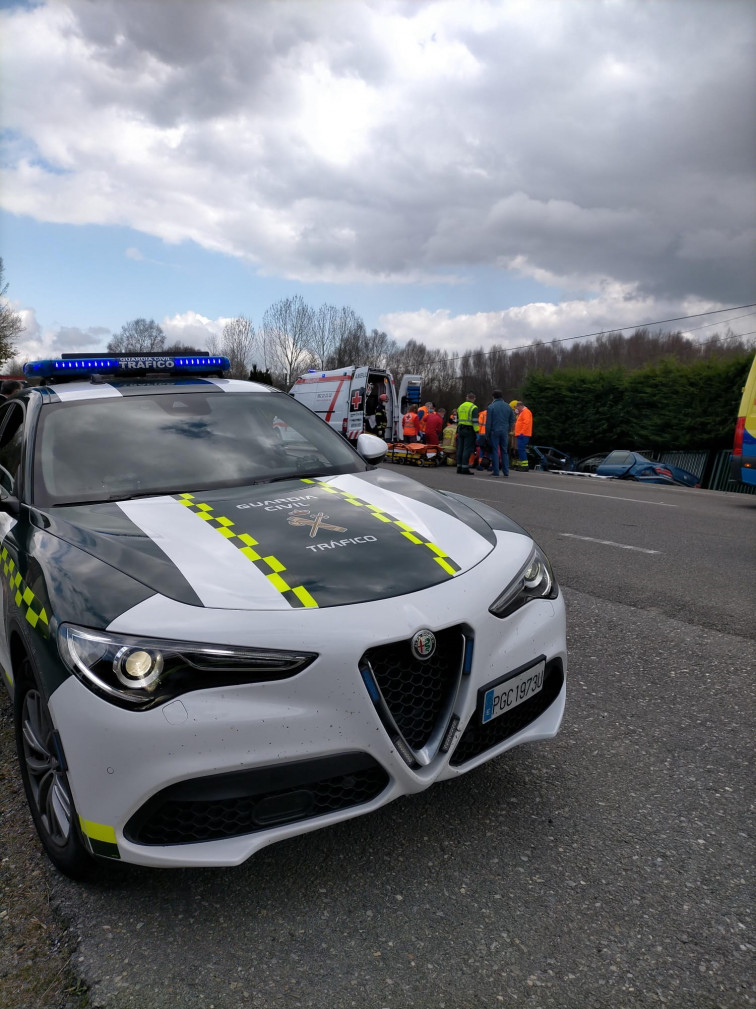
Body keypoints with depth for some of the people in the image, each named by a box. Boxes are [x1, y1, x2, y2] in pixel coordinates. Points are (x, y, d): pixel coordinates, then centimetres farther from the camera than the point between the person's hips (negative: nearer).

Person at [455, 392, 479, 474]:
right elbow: (475, 421, -15)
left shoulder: (460, 407, 15)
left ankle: (459, 467, 13)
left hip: (460, 429, 7)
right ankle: (465, 468, -8)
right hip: (469, 430, -7)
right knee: (467, 449, -6)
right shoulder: (473, 408, -7)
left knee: (460, 448, 10)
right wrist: (477, 431, -13)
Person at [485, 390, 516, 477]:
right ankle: (506, 472, 7)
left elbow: (488, 422, -5)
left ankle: (495, 472, -2)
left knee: (495, 451, 0)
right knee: (504, 452, 9)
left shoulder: (491, 407, -5)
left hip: (494, 431, -4)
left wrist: (487, 433, 0)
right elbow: (512, 420, 12)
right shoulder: (508, 407, 10)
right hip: (505, 432, 4)